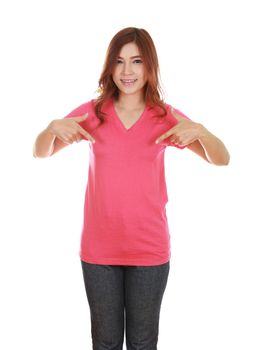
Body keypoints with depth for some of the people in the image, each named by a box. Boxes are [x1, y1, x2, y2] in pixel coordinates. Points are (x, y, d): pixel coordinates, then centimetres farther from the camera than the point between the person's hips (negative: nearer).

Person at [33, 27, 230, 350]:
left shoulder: (167, 116, -2)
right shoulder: (92, 112, -2)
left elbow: (221, 159, -3)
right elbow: (40, 153, 4)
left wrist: (199, 130, -22)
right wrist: (53, 127, -18)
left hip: (150, 250, 0)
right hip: (98, 250, 0)